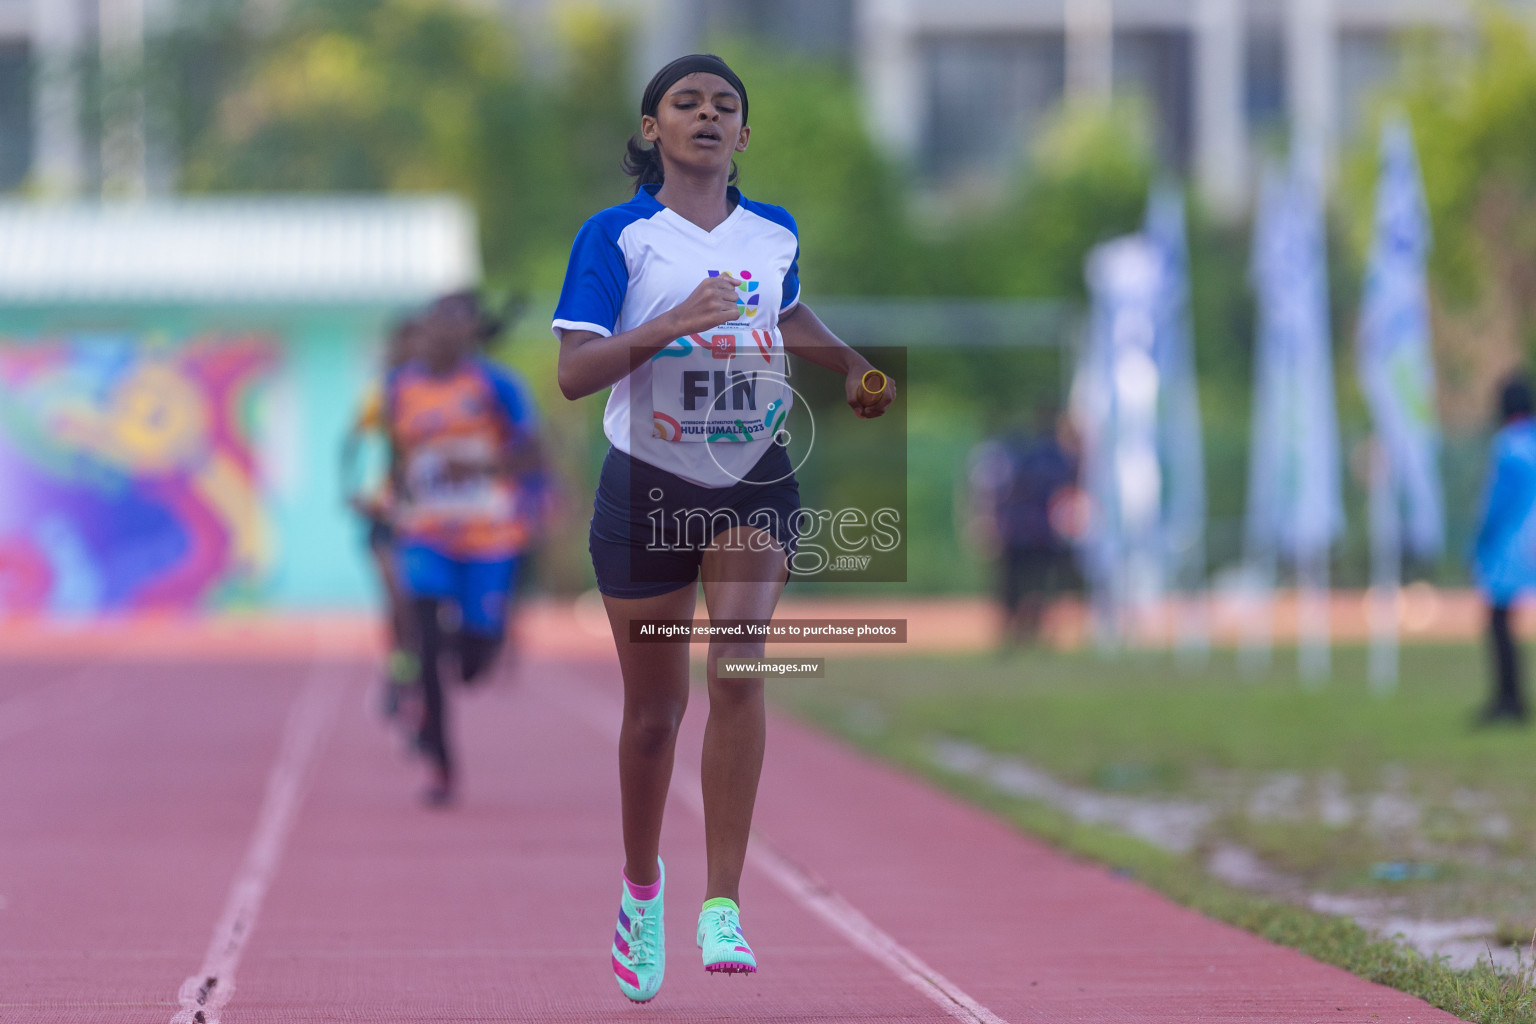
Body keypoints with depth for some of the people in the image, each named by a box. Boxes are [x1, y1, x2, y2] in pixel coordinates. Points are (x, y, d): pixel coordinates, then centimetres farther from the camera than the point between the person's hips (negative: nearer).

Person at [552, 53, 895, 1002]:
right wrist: (672, 323, -29)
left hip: (755, 480, 1)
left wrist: (855, 367, 14)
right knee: (655, 707, 8)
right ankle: (642, 886, 35)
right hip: (648, 485, -1)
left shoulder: (774, 232, 5)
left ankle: (724, 906, -23)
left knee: (738, 662, -22)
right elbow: (574, 372, -18)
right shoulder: (616, 236, -8)